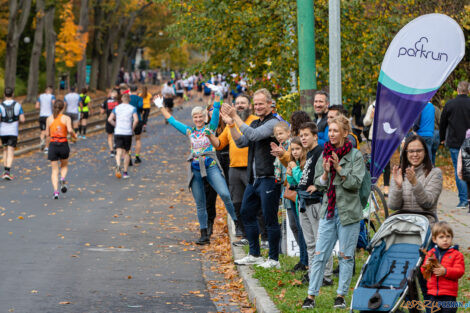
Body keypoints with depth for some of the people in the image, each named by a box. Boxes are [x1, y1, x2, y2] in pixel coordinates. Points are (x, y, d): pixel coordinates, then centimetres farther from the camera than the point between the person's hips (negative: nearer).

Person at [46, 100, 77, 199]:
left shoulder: (49, 119, 3)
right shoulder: (66, 118, -4)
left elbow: (47, 134, 7)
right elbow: (70, 130, -18)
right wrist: (74, 135, 2)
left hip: (53, 145, 1)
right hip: (63, 145, -1)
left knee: (54, 170, 7)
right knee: (64, 166, 23)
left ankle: (56, 191, -8)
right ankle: (63, 179, -8)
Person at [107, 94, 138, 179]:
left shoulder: (116, 108, 7)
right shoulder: (132, 108, 0)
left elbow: (110, 119, 0)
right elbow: (136, 120, -14)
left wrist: (116, 125, 13)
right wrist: (132, 128, 0)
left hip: (118, 133, 1)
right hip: (128, 133, -1)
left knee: (119, 152, -4)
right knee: (126, 152, 13)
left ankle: (118, 166, -34)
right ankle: (125, 172, 15)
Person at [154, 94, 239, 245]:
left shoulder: (210, 128, 7)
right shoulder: (189, 131, 16)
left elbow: (216, 111, -2)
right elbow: (172, 121, 23)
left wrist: (216, 95, -11)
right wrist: (161, 107, 25)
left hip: (211, 166, -3)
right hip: (195, 169, 4)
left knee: (225, 194, -22)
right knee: (200, 204, 4)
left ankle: (236, 220, -7)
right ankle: (204, 235, 8)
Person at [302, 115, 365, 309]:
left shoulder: (355, 155, -3)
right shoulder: (324, 155, 11)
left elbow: (356, 183, -11)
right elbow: (318, 185, 10)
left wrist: (339, 168, -20)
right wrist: (326, 172, -10)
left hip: (348, 211, -3)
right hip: (328, 210, 4)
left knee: (346, 256, 3)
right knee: (319, 255, 0)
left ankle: (341, 295, 12)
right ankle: (311, 296, 1)